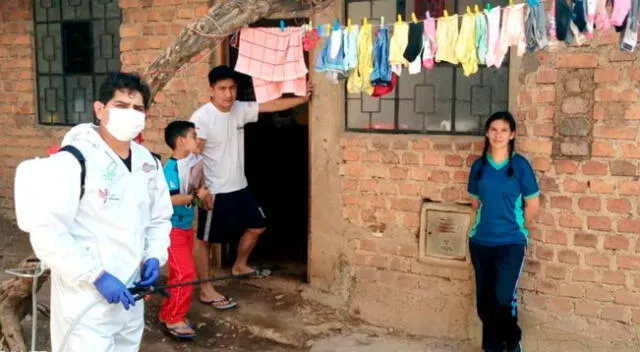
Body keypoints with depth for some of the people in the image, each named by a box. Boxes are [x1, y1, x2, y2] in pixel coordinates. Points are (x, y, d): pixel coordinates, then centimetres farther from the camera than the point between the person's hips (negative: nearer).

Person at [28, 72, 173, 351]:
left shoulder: (149, 163, 5)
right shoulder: (75, 160, -16)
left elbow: (160, 218, 18)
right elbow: (46, 234, -18)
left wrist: (154, 256, 0)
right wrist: (97, 276, -20)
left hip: (130, 296, 7)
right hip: (87, 303, -7)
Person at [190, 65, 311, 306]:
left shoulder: (240, 109, 2)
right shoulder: (201, 118, -19)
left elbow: (271, 105, 8)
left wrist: (303, 98, 5)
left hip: (239, 187, 8)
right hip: (214, 191, -8)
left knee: (257, 225, 20)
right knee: (204, 239, 2)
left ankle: (239, 266, 41)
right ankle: (206, 290, 12)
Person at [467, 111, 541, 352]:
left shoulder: (520, 165, -7)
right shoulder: (479, 165, 3)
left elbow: (533, 205, -1)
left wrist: (514, 226, 8)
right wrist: (491, 221, 10)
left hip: (511, 243, -4)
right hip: (480, 242, 4)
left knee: (502, 298, -12)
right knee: (484, 299, 9)